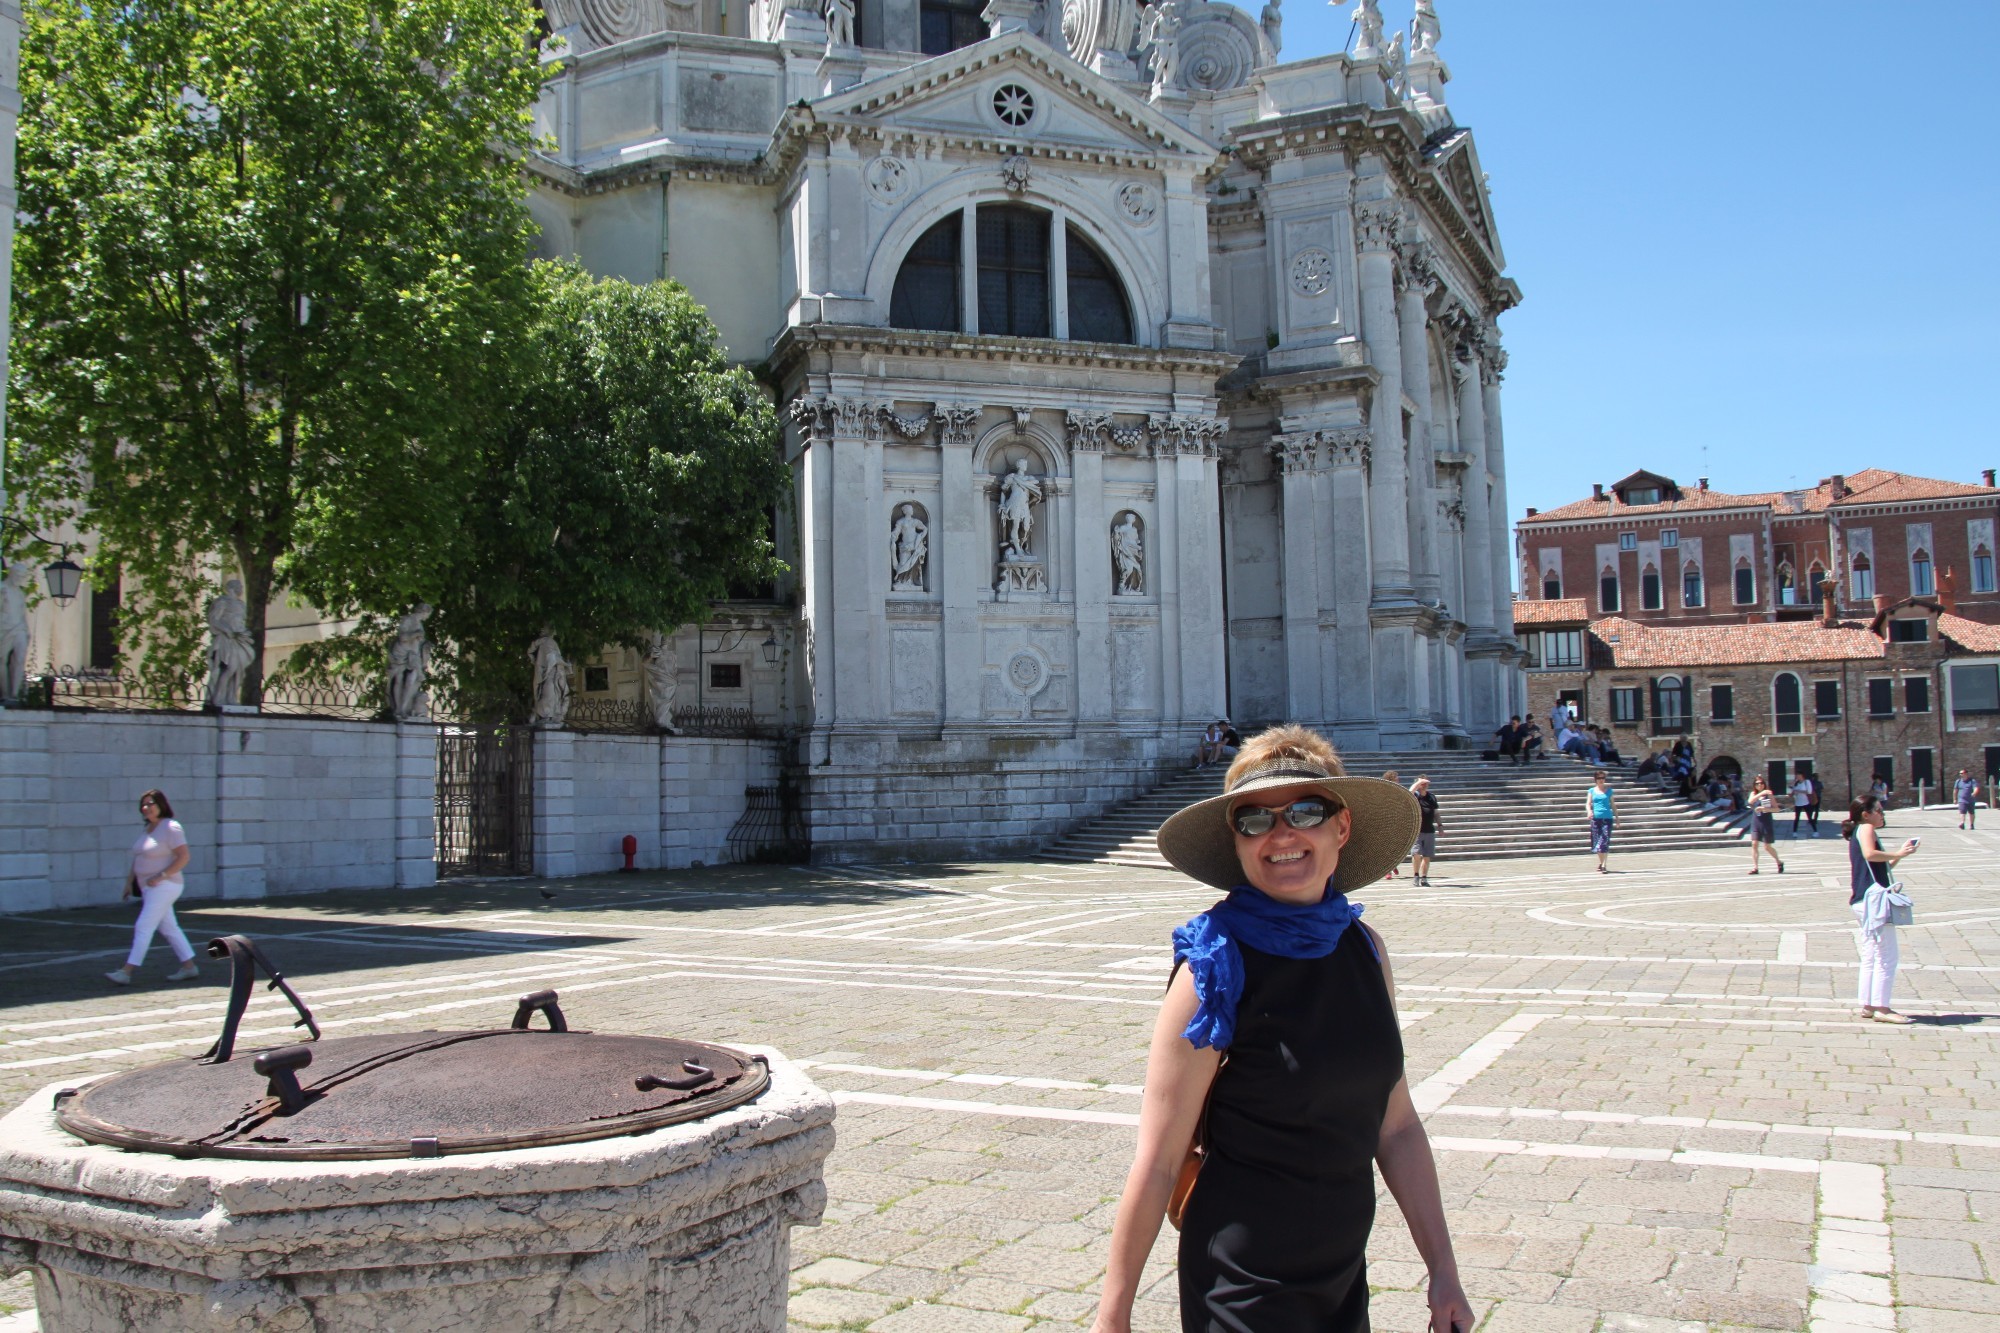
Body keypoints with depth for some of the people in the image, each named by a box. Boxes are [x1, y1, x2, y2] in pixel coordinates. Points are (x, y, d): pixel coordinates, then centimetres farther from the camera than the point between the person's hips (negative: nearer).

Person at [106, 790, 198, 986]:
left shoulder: (171, 828, -13)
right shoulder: (148, 829, 14)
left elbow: (183, 857, -19)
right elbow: (138, 858, 20)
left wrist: (160, 877, -22)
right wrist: (129, 880, 12)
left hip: (164, 887, -9)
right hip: (149, 888, 9)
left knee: (143, 927, -11)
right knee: (168, 928, 11)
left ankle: (126, 972, -10)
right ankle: (189, 967, 17)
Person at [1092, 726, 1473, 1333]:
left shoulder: (1365, 948, -1)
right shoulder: (1215, 967, -19)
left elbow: (1396, 1127, 6)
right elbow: (1156, 1164, -17)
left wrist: (1443, 1270, 6)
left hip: (1346, 1277, 6)